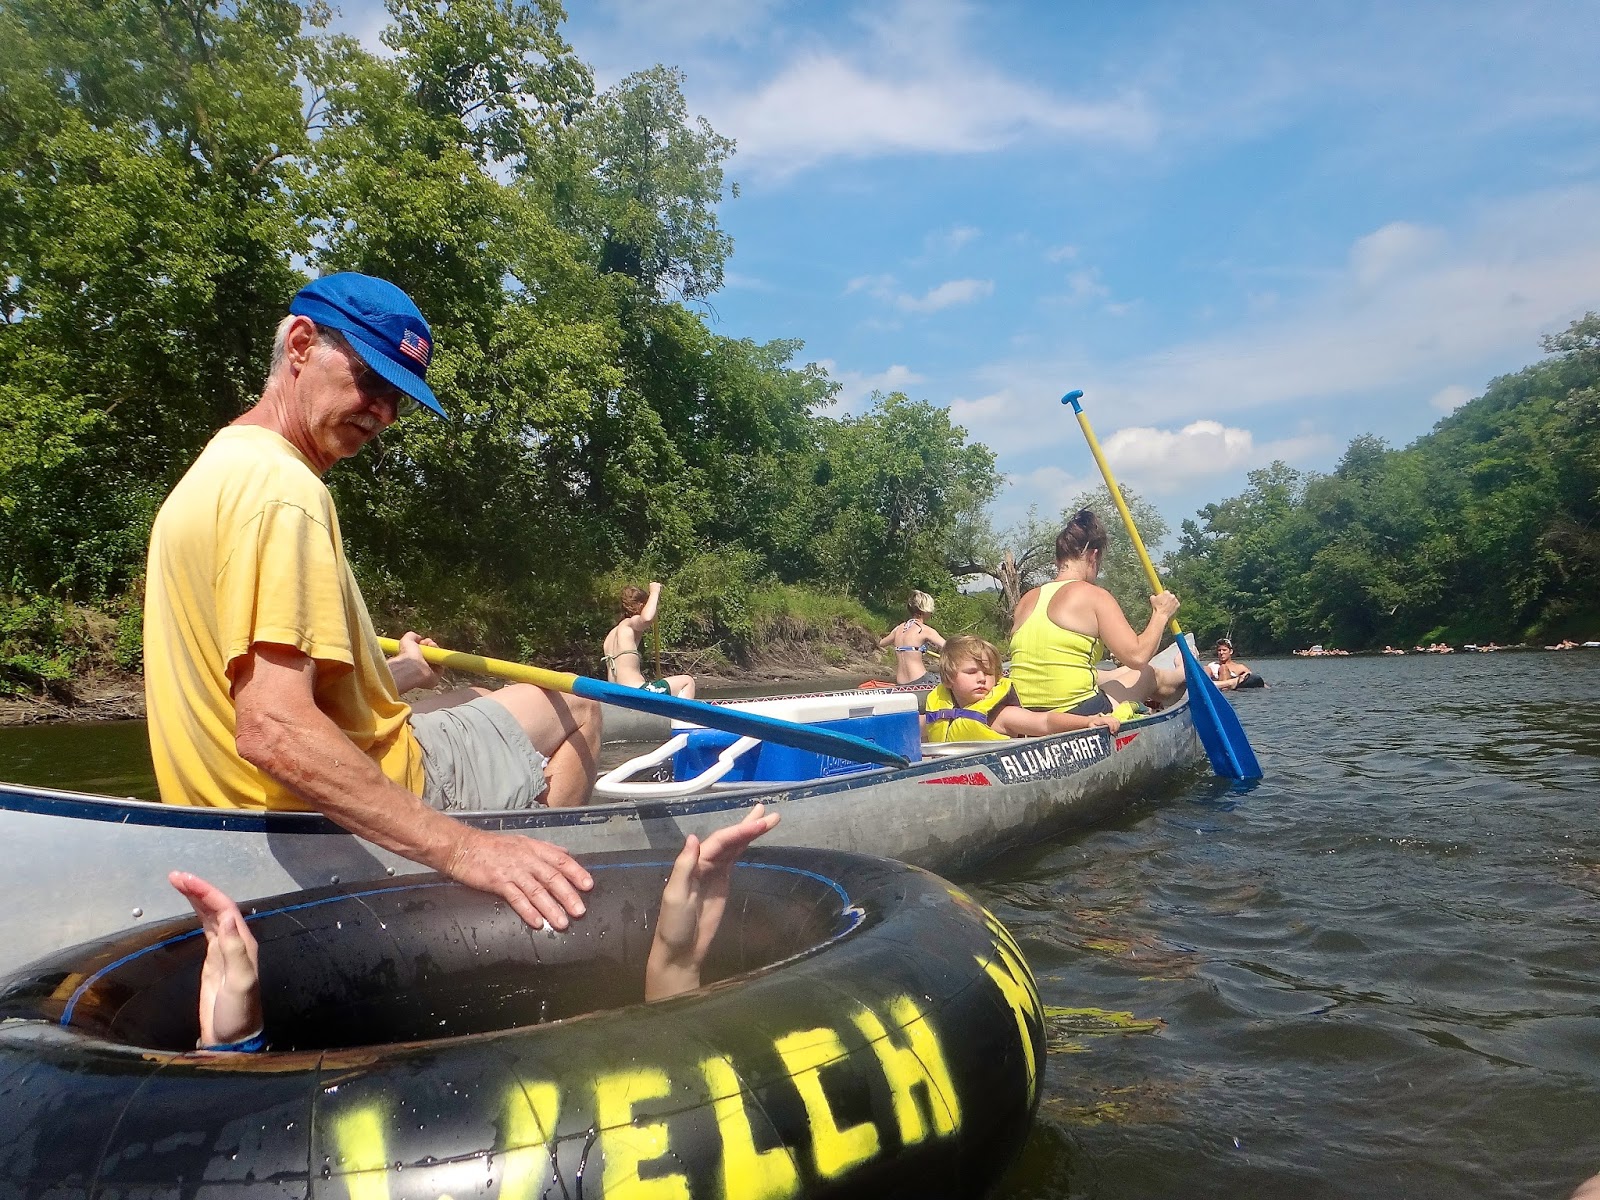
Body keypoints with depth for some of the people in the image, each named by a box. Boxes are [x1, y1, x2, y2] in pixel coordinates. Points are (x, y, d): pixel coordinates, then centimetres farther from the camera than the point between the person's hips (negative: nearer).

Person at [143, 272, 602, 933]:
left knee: (473, 699, 31)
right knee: (574, 706, 7)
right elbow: (271, 730, -33)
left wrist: (395, 675, 28)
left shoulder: (211, 472, 9)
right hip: (346, 819, -10)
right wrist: (462, 848, -37)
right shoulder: (285, 486, -23)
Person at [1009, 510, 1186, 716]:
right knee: (1152, 676, 23)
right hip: (1079, 717, -6)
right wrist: (1160, 614, 3)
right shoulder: (1094, 596, -9)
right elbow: (1137, 656, -14)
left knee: (1119, 673, 34)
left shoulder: (1026, 600, 9)